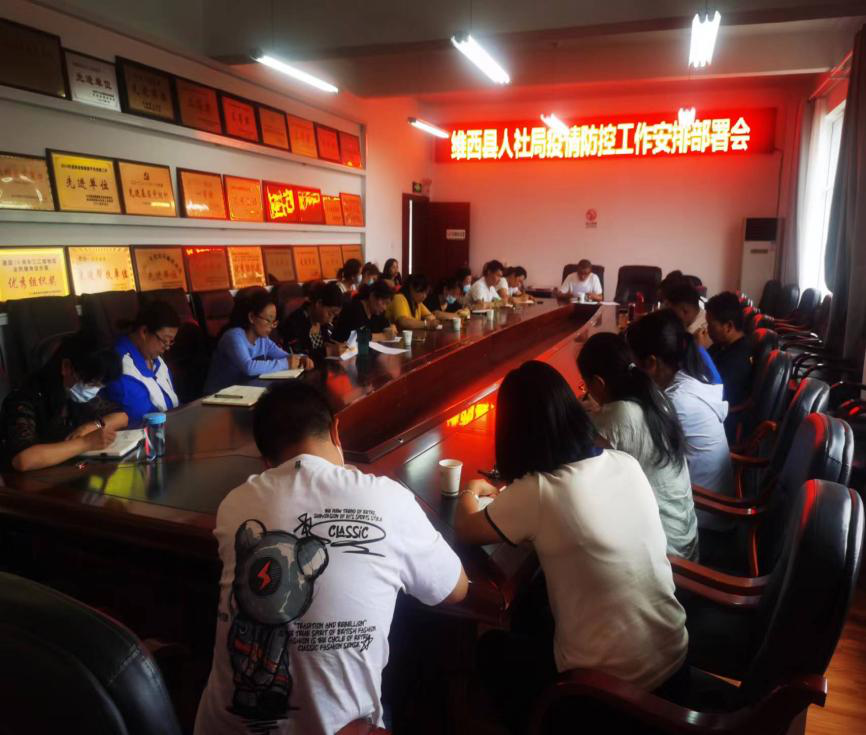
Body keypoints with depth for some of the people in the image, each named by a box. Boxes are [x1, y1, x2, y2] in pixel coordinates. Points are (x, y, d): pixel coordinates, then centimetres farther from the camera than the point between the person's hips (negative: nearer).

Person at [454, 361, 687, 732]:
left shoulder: (536, 492, -23)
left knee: (491, 649, 20)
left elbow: (465, 530, -4)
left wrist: (470, 492, 16)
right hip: (674, 651, 6)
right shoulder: (627, 464, -6)